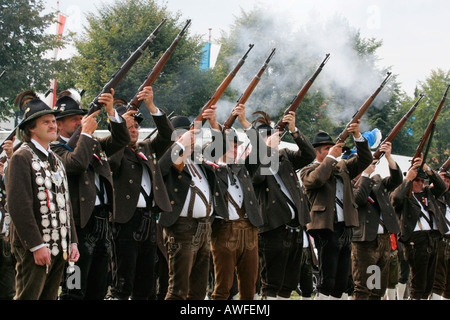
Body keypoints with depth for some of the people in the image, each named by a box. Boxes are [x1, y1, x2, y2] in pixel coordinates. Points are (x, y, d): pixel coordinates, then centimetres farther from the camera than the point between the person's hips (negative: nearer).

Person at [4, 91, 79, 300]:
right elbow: (18, 207, -16)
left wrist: (72, 242, 12)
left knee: (50, 296, 11)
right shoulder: (21, 158, -9)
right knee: (28, 296, -7)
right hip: (34, 248, -8)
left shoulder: (56, 160, 18)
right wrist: (37, 245, -19)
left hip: (58, 248, 8)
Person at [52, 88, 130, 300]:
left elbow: (121, 140, 9)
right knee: (74, 291, -7)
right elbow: (76, 163, -24)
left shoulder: (95, 144, 18)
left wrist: (111, 112, -4)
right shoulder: (55, 149, -5)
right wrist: (86, 133, -13)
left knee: (98, 290, 12)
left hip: (104, 221, 8)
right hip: (80, 224, -8)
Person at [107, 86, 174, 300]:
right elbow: (111, 161, -21)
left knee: (145, 286, 10)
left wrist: (151, 106, -6)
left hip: (149, 223, 6)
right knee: (123, 284, -9)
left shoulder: (147, 149, 19)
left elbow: (167, 134, 6)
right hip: (126, 220, -6)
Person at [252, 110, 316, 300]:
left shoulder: (285, 156, 16)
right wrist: (269, 148, -16)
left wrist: (293, 131, -6)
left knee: (289, 283, 12)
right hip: (274, 227, -6)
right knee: (271, 283, -4)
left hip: (295, 225, 6)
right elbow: (257, 176, -20)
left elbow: (309, 155, 2)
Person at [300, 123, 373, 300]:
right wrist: (330, 157, -12)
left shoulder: (342, 167, 19)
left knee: (341, 283, 8)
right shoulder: (309, 170, 1)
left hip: (345, 229, 7)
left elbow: (365, 159, 14)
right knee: (326, 282, -8)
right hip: (326, 228, -7)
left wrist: (358, 136, 0)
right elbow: (316, 179, -21)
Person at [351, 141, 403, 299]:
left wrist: (388, 156, -8)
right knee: (362, 288, -7)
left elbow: (396, 180, 2)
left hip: (385, 238, 6)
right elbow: (359, 199, -20)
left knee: (379, 289, 10)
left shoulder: (377, 181, 17)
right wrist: (366, 174, -14)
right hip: (365, 240, -6)